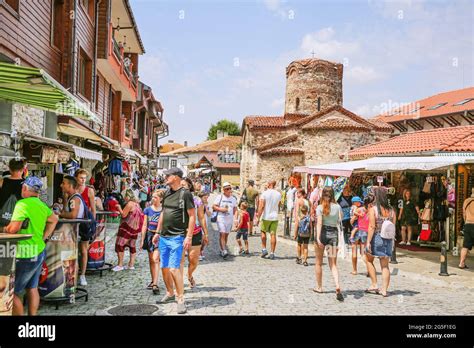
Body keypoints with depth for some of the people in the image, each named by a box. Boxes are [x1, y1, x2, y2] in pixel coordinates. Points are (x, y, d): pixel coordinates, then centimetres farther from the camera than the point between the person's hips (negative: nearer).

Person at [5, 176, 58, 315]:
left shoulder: (22, 204, -17)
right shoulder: (42, 205, 8)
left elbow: (14, 228, -24)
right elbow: (54, 220, 23)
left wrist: (5, 229, -3)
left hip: (26, 255, -8)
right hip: (40, 251, 8)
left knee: (13, 292, 0)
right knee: (32, 288, 17)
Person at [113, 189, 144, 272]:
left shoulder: (130, 204, -15)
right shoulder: (137, 204, 12)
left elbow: (124, 215, -14)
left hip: (127, 227, -9)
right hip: (135, 228, 9)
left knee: (120, 245, -3)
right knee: (132, 246, 12)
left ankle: (120, 265, -3)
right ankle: (131, 264, 15)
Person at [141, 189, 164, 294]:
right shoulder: (148, 209, 4)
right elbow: (145, 225, 6)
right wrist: (142, 239, 3)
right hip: (149, 235, 4)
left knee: (155, 259, -15)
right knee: (151, 260, 13)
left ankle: (155, 285, -17)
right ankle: (153, 281, 27)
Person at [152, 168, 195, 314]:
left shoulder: (185, 194, -10)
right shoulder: (167, 193, 11)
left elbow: (192, 216, -12)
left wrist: (189, 237, -18)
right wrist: (157, 232, 19)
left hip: (177, 237, -7)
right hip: (163, 237, 7)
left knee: (174, 268, -13)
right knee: (164, 267, 13)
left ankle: (181, 299, -3)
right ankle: (170, 293, 30)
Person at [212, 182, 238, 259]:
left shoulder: (233, 198, 11)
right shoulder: (220, 197, 0)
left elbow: (235, 208, 22)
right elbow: (214, 206, -1)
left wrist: (233, 213, 8)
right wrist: (221, 209, -15)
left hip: (230, 219, 4)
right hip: (221, 218, -4)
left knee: (226, 235, 8)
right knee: (222, 234, -14)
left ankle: (222, 250, 19)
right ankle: (224, 250, -19)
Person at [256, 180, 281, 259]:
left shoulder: (264, 193, -8)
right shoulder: (278, 194, 4)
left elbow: (261, 206, -14)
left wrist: (258, 217, -11)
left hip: (266, 217, -2)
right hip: (275, 217, 3)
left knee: (263, 232, 16)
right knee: (273, 234, 3)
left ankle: (264, 249, 11)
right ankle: (272, 253, 3)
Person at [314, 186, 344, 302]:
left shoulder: (320, 207, -8)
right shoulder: (337, 207, 0)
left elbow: (319, 223, -17)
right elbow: (340, 220, 6)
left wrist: (318, 238, -22)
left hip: (323, 233, -2)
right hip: (334, 233, 2)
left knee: (319, 263, 15)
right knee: (333, 264, 5)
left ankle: (319, 287, 24)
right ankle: (337, 286, -18)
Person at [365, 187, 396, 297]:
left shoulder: (373, 209, -11)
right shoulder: (391, 210, 3)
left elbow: (372, 227, -16)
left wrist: (368, 242, -15)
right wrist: (391, 240, 15)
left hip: (376, 238, -4)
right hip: (388, 239, 4)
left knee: (369, 260, 17)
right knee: (385, 265, 9)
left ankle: (374, 285, 13)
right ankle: (384, 289, 8)